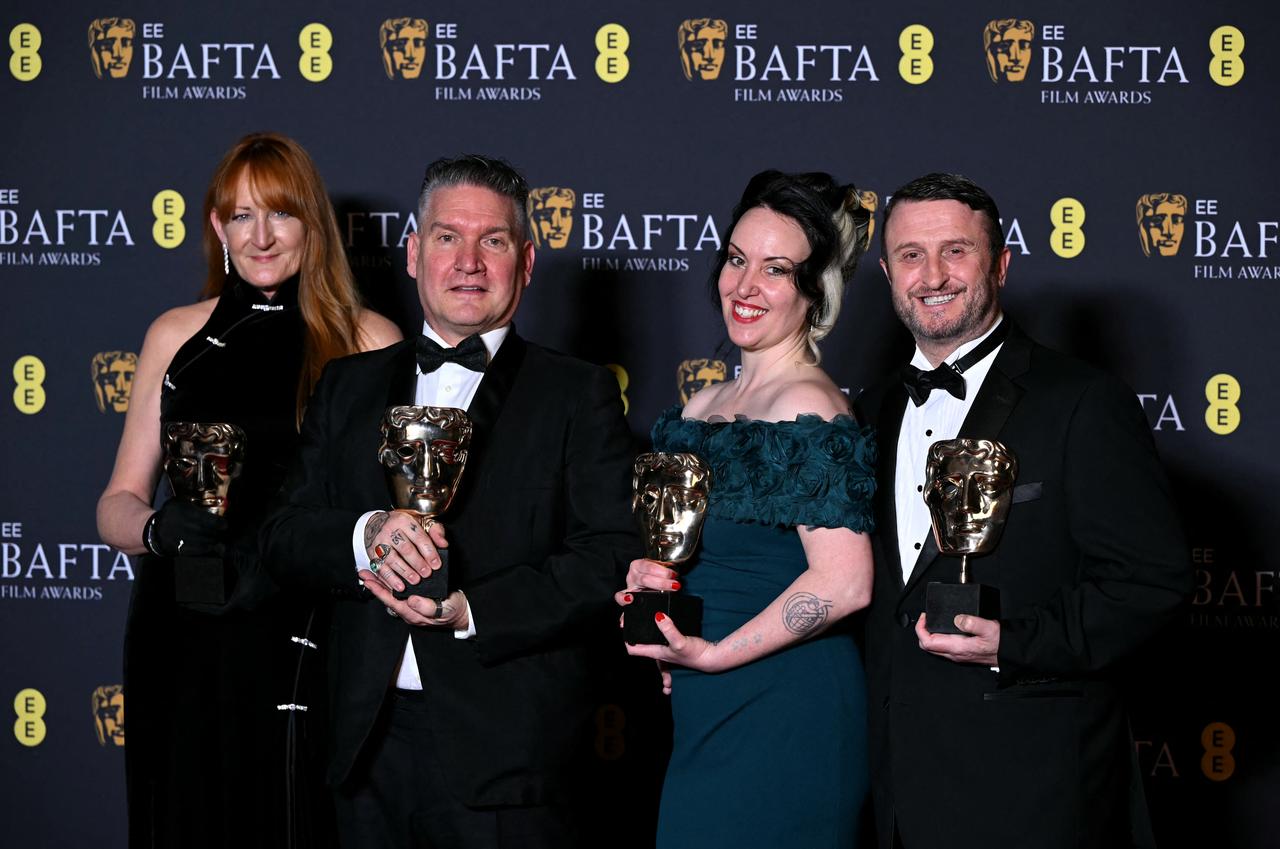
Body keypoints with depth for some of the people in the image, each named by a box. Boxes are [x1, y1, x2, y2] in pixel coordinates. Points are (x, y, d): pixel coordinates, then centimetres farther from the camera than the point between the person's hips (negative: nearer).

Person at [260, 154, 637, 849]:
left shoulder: (579, 394, 4)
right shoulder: (349, 386, 14)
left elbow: (613, 558, -6)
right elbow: (283, 539, 7)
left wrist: (473, 610, -16)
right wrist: (368, 534, -14)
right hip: (370, 743, 3)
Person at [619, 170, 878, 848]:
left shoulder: (807, 405, -13)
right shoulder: (703, 406, 12)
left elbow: (844, 581, -22)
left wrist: (713, 653, -15)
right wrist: (645, 580, 0)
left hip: (783, 714, -8)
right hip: (706, 718, 8)